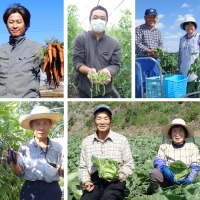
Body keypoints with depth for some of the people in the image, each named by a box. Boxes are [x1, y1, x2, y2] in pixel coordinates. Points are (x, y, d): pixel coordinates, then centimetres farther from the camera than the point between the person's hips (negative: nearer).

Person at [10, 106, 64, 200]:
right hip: (30, 190, 0)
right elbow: (20, 173, 3)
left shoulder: (57, 147, 2)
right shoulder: (25, 147, 1)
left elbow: (62, 173, 5)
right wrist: (14, 162, -14)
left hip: (52, 190, 1)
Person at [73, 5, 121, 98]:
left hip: (104, 90, 1)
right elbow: (77, 62, -7)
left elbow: (116, 65, -3)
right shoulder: (80, 39, -3)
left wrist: (107, 71, -28)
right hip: (84, 89, 0)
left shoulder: (114, 43, -1)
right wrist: (89, 70, -29)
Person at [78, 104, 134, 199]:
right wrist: (86, 181, -1)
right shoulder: (86, 141, 11)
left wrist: (120, 176, -11)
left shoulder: (121, 140, 3)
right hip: (94, 181, 2)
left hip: (115, 182, -2)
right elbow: (83, 166, 17)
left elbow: (129, 165, 7)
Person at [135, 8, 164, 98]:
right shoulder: (139, 29, -4)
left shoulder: (158, 31, 14)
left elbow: (161, 43, 16)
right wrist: (149, 51, -23)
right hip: (141, 60, -5)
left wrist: (161, 50, -8)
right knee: (139, 83, -6)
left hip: (155, 60, 6)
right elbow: (137, 43, -13)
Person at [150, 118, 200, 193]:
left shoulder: (192, 147, 10)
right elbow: (158, 160, -3)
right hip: (168, 179, 1)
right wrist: (164, 168, -27)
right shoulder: (164, 146, 12)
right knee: (155, 173, -27)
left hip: (184, 181, -1)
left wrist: (189, 178, -17)